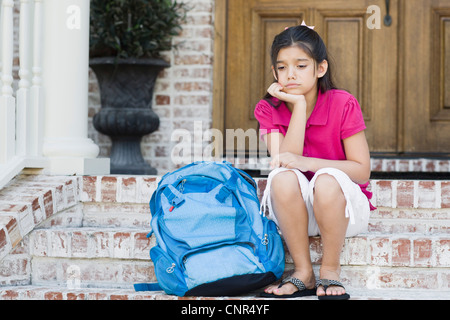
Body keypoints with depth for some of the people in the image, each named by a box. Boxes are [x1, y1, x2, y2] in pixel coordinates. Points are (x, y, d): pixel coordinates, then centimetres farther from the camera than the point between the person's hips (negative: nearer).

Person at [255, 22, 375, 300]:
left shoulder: (343, 104, -11)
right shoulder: (268, 110, -4)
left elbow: (362, 171, -14)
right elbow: (282, 161, -21)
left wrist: (306, 163, -25)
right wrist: (299, 104, -22)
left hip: (344, 207, -2)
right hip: (295, 214, 2)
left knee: (327, 179, -35)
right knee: (283, 178, -31)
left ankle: (331, 272, -17)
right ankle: (303, 274, -20)